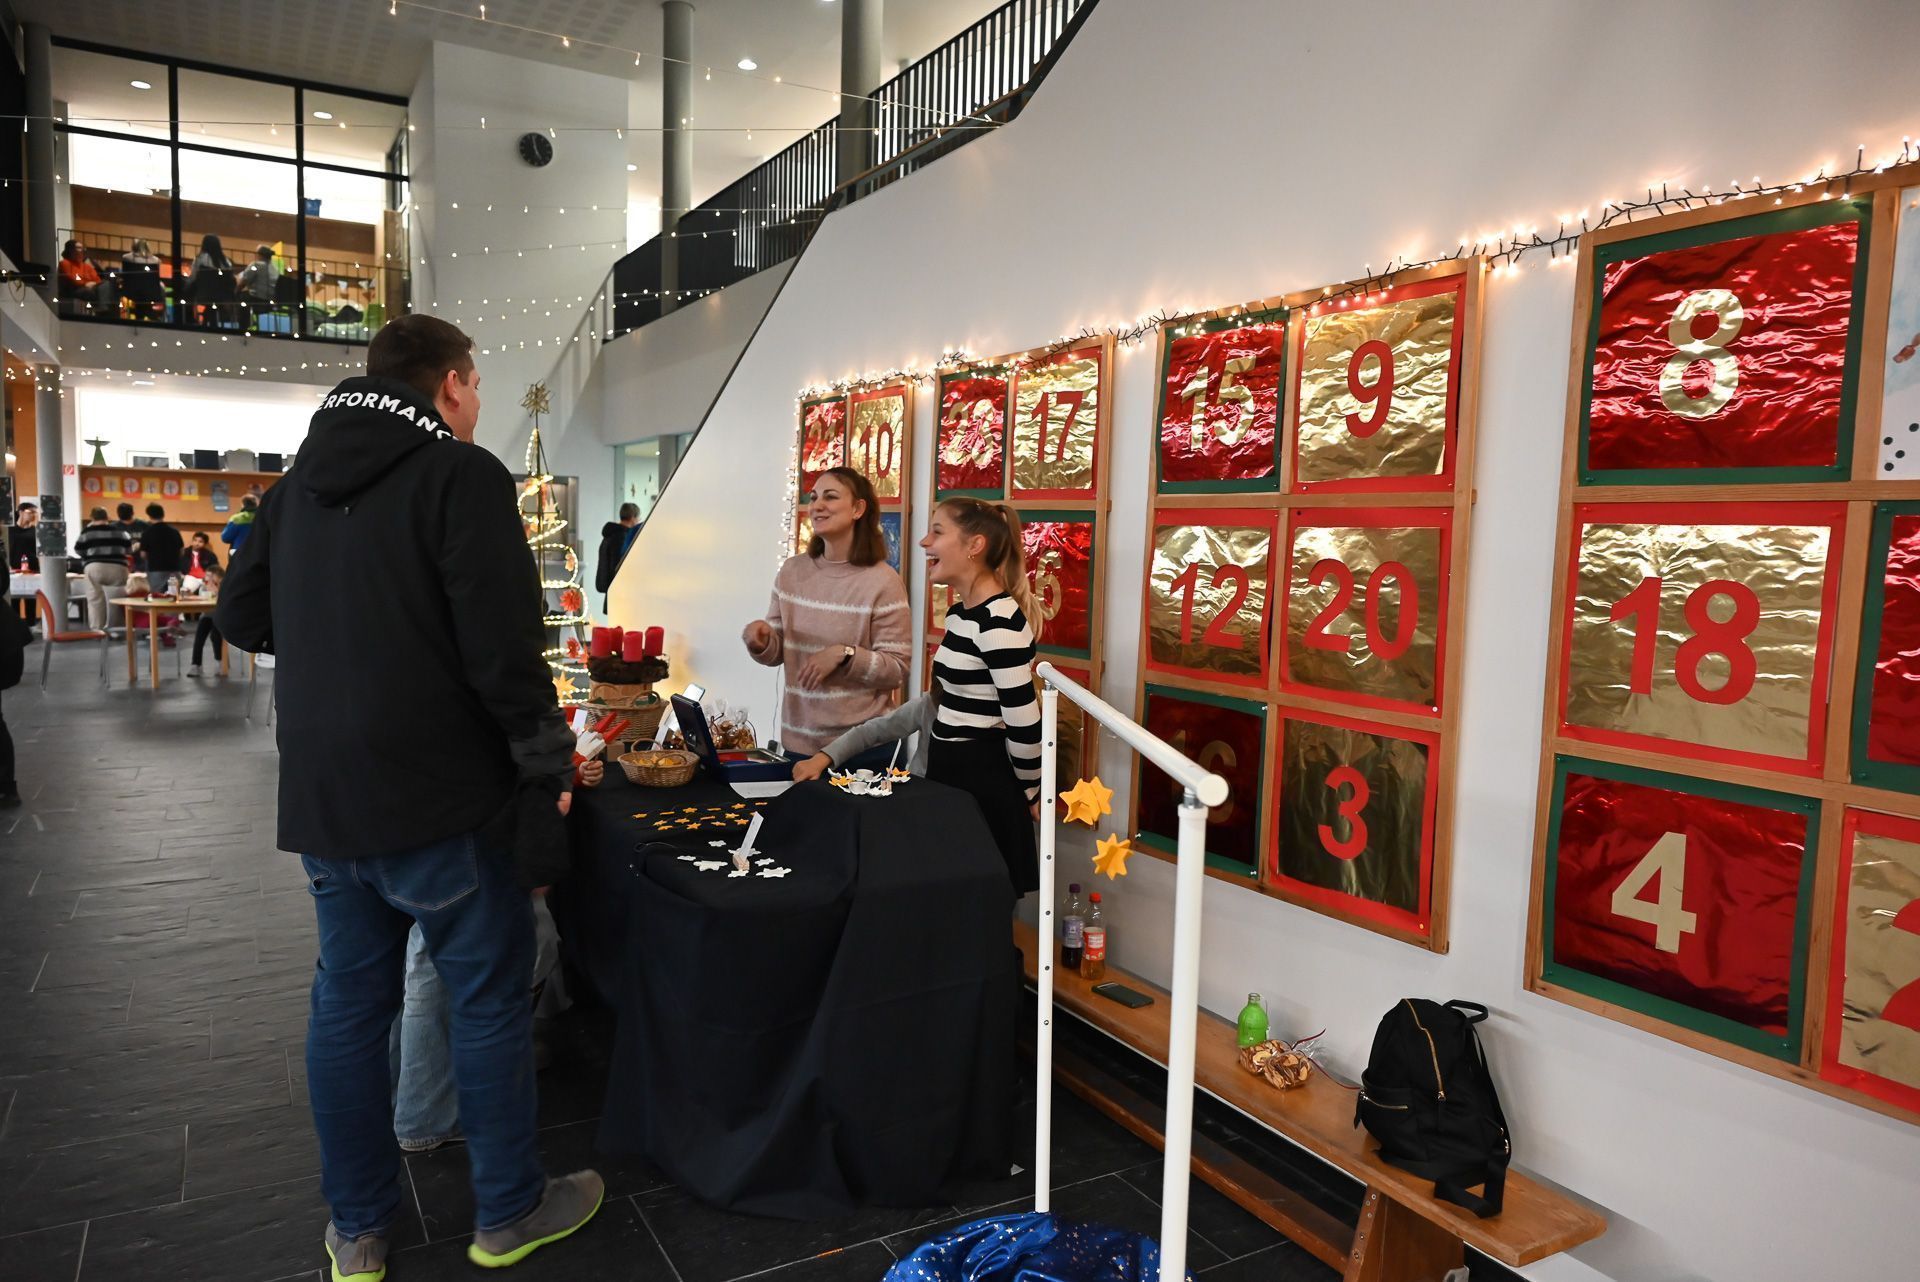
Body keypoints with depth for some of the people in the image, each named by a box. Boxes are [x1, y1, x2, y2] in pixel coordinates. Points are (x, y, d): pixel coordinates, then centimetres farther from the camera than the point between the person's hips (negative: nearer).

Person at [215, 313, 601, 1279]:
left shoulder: (299, 484, 10)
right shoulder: (463, 476, -13)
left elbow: (240, 616, 18)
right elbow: (504, 647, -20)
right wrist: (549, 764, -9)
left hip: (321, 801, 7)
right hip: (442, 804, -7)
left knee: (347, 1005, 16)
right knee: (490, 1001, 9)